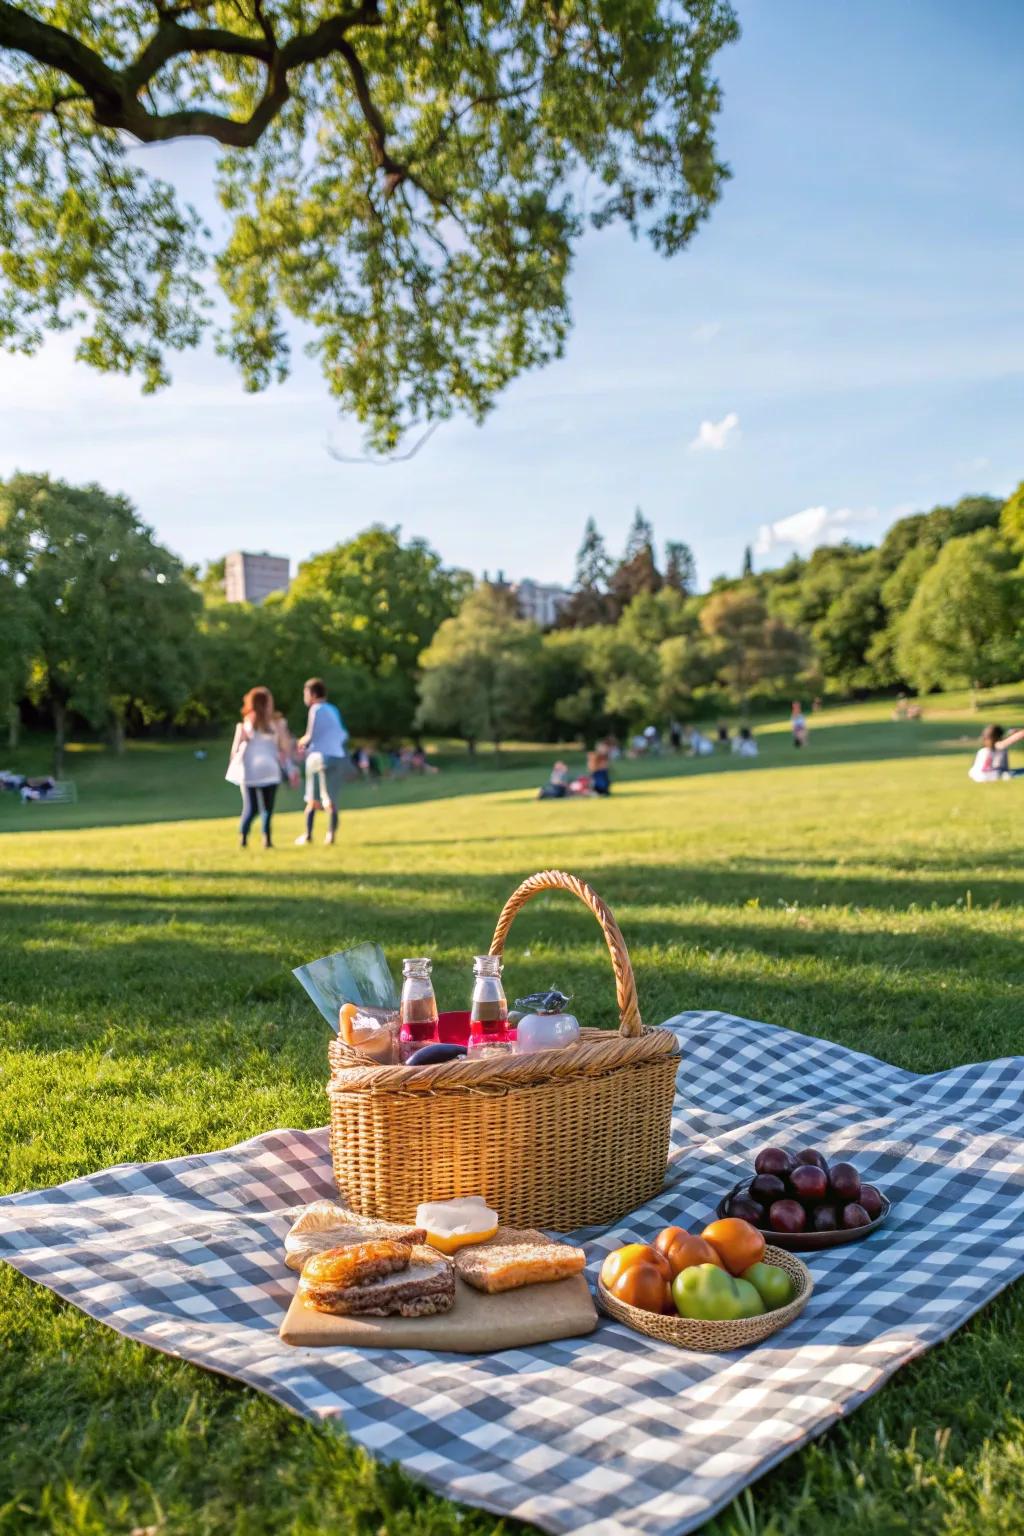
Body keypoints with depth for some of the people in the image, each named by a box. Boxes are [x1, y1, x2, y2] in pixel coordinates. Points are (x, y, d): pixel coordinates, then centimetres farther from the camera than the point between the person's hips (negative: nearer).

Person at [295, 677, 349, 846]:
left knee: (312, 800, 7)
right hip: (338, 756, 5)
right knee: (331, 800, 4)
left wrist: (302, 742, 8)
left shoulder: (316, 709, -6)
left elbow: (311, 736, -11)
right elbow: (343, 735, 20)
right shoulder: (333, 710, 15)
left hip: (320, 757, -5)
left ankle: (308, 834, 12)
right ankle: (331, 834, -7)